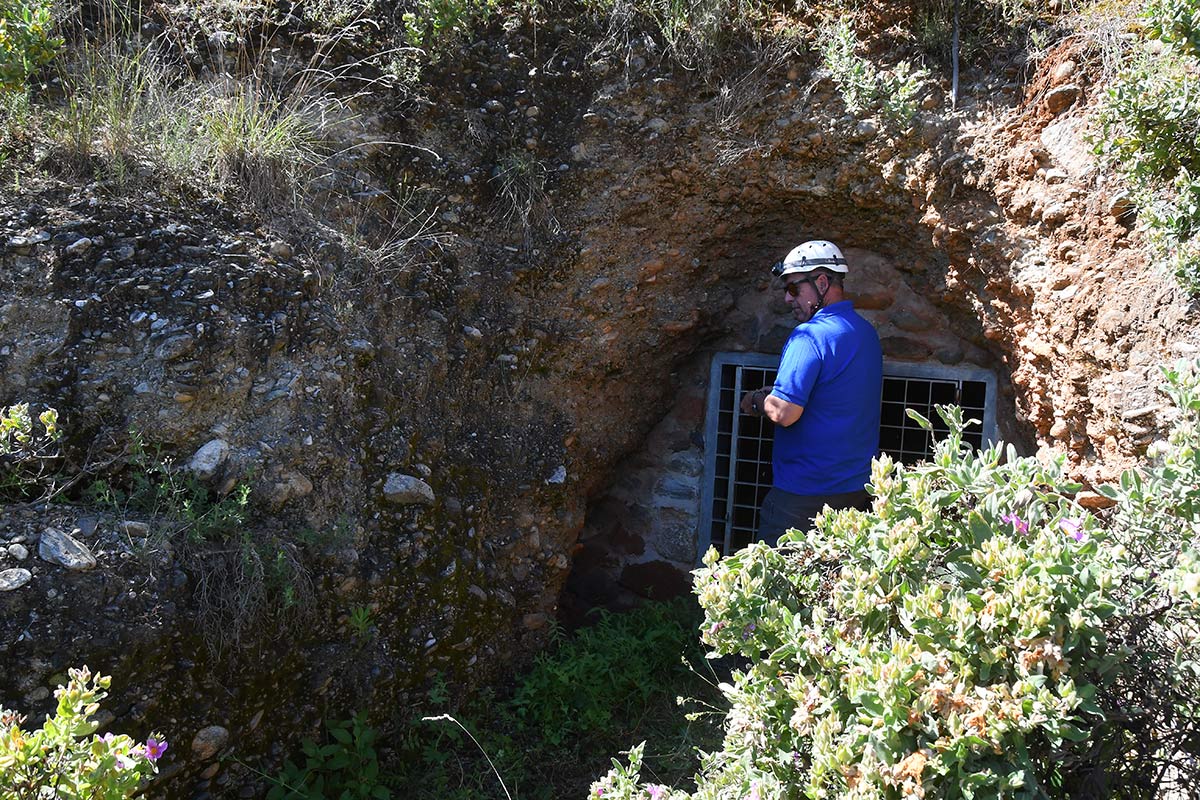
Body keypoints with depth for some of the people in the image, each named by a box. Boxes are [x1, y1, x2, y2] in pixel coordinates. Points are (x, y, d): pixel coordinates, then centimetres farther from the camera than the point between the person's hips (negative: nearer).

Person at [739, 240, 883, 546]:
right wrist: (771, 395, 13)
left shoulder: (810, 336, -19)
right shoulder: (867, 332, 9)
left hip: (806, 492, -8)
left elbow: (784, 413, -25)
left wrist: (757, 401, -4)